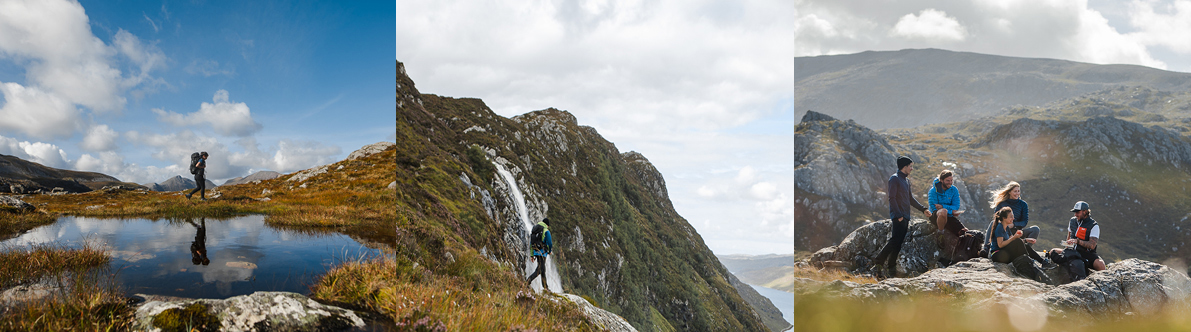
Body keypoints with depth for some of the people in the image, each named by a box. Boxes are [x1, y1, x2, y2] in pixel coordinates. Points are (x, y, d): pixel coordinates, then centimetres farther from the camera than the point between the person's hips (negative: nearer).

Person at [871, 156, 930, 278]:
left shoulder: (906, 181, 21)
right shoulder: (894, 179, -6)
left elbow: (910, 199, 30)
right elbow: (892, 198, -14)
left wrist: (923, 210, 25)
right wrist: (898, 215, -20)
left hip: (905, 217, 9)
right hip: (898, 217, -9)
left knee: (899, 243, 5)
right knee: (895, 240, -17)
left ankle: (891, 267, 7)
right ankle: (877, 264, -19)